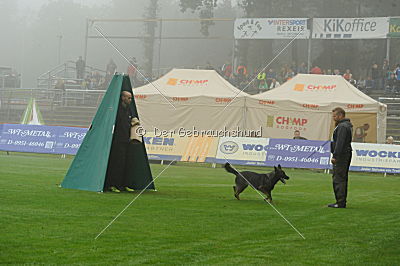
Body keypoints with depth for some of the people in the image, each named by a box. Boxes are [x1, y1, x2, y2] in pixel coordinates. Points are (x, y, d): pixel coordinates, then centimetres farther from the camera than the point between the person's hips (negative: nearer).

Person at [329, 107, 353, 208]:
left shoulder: (342, 126, -15)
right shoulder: (348, 125, 19)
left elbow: (339, 143, -22)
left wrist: (335, 156, -22)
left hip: (341, 155, -11)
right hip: (346, 154, 11)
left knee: (338, 179, -10)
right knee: (343, 179, 14)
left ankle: (340, 202, -11)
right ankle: (342, 201, 18)